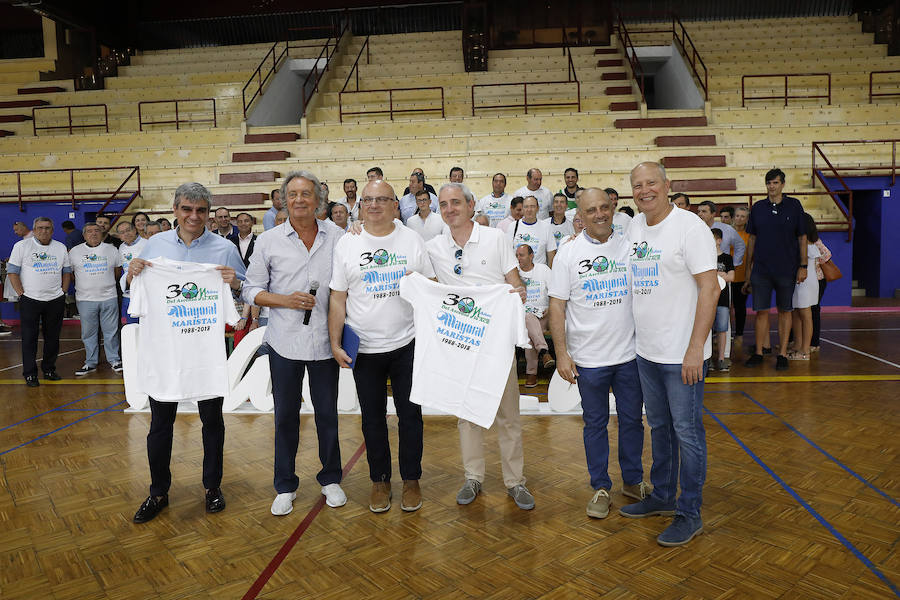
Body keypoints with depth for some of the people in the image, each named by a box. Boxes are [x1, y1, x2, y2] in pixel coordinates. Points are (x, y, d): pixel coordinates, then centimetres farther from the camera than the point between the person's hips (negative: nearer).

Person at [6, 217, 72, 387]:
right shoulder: (22, 246, -1)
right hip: (30, 301, -3)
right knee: (29, 338, 0)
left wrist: (63, 292, 4)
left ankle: (49, 369, 22)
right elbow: (12, 272, -2)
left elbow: (67, 271, 14)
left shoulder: (60, 247, 10)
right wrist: (21, 294, -8)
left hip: (56, 301, 3)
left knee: (53, 337, 9)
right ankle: (30, 374, 9)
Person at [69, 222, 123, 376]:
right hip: (85, 300, 0)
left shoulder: (111, 250, 6)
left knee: (111, 331, 5)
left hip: (109, 298, 0)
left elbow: (118, 270, 15)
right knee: (88, 333, 7)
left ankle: (114, 360, 17)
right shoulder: (75, 252, 4)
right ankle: (90, 363, 17)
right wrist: (81, 285, 9)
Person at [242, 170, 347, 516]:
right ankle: (285, 487, 26)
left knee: (327, 413, 11)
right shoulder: (269, 241, 0)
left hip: (324, 341, 0)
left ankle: (331, 479, 30)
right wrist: (286, 300, -14)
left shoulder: (337, 237, 0)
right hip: (285, 342, 0)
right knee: (286, 416, 10)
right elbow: (251, 290, 3)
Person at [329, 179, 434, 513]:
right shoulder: (346, 244, 1)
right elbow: (338, 299, 2)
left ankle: (411, 479, 25)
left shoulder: (412, 240, 2)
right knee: (373, 417, 11)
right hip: (364, 348, 1)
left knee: (410, 414, 8)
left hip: (408, 344, 0)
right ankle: (380, 480, 27)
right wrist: (335, 342, -3)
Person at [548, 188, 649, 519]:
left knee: (632, 419, 13)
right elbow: (557, 306, -4)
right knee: (595, 423, 9)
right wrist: (561, 353, -10)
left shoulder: (628, 247, 4)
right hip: (589, 358, -2)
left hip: (630, 354, 2)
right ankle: (600, 487, 24)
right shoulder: (568, 253, -3)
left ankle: (633, 480, 32)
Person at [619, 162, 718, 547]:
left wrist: (695, 348, -20)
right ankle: (662, 496, 34)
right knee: (659, 427, 18)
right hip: (646, 351, 7)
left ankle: (690, 514, 17)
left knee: (687, 432, 3)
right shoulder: (634, 227, 9)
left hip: (682, 354, -7)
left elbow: (709, 288, -16)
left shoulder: (689, 226, -12)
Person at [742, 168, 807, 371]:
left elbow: (802, 237, 4)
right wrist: (748, 270, 8)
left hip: (787, 269, -1)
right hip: (761, 269, 1)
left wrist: (803, 265, -3)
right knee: (761, 311, 2)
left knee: (784, 311, 5)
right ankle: (758, 353, 11)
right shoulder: (758, 208, 7)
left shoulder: (794, 206, 2)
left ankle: (782, 354, 12)